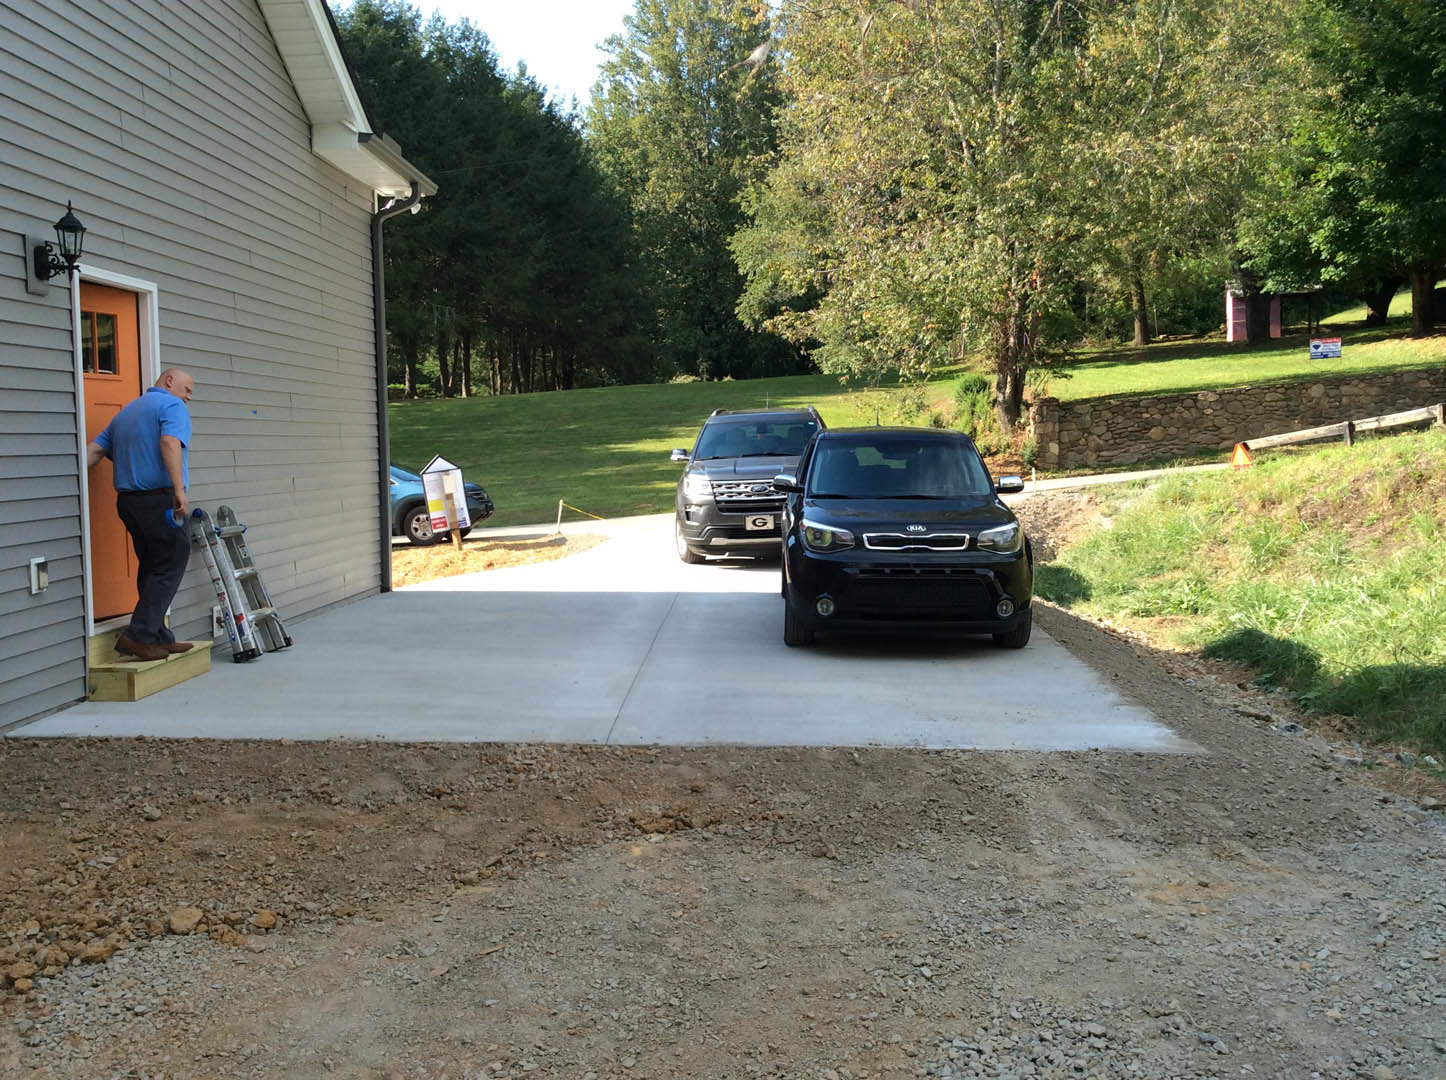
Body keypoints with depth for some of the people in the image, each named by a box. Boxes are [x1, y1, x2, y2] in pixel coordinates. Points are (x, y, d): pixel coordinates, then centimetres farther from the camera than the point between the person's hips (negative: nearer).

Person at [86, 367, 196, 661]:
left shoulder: (126, 411, 23)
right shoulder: (172, 406, -2)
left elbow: (95, 450, 14)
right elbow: (169, 443, -21)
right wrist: (179, 489, -29)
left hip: (127, 500, 9)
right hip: (159, 498, -8)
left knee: (151, 568, 13)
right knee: (170, 566, -3)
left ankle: (159, 637, 17)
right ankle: (138, 635, -7)